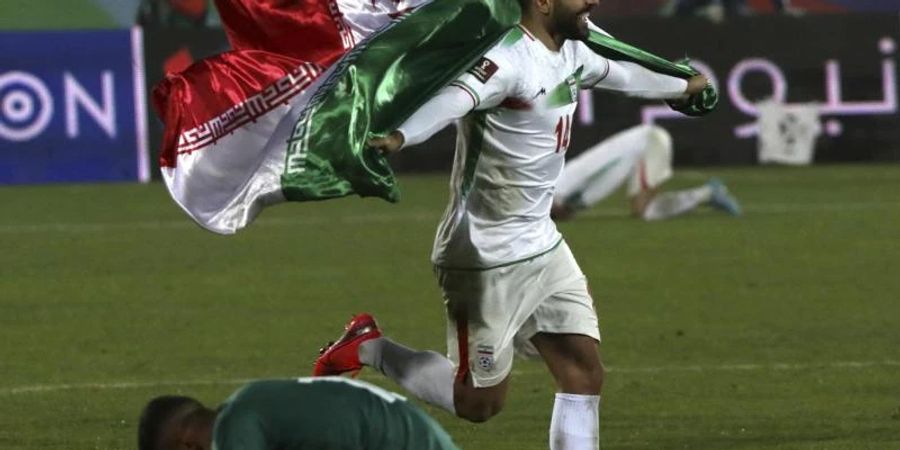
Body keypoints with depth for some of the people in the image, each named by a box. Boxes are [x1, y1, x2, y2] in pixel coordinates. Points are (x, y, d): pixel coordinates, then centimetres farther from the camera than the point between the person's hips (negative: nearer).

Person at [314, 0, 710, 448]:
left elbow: (621, 75, 29)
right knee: (479, 401, 0)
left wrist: (681, 86, 47)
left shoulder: (571, 53, 7)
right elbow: (454, 98, -41)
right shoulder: (507, 58, -22)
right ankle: (368, 348, 19)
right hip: (488, 260, -9)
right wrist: (399, 136, -61)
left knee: (584, 373, 5)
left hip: (543, 247, 9)